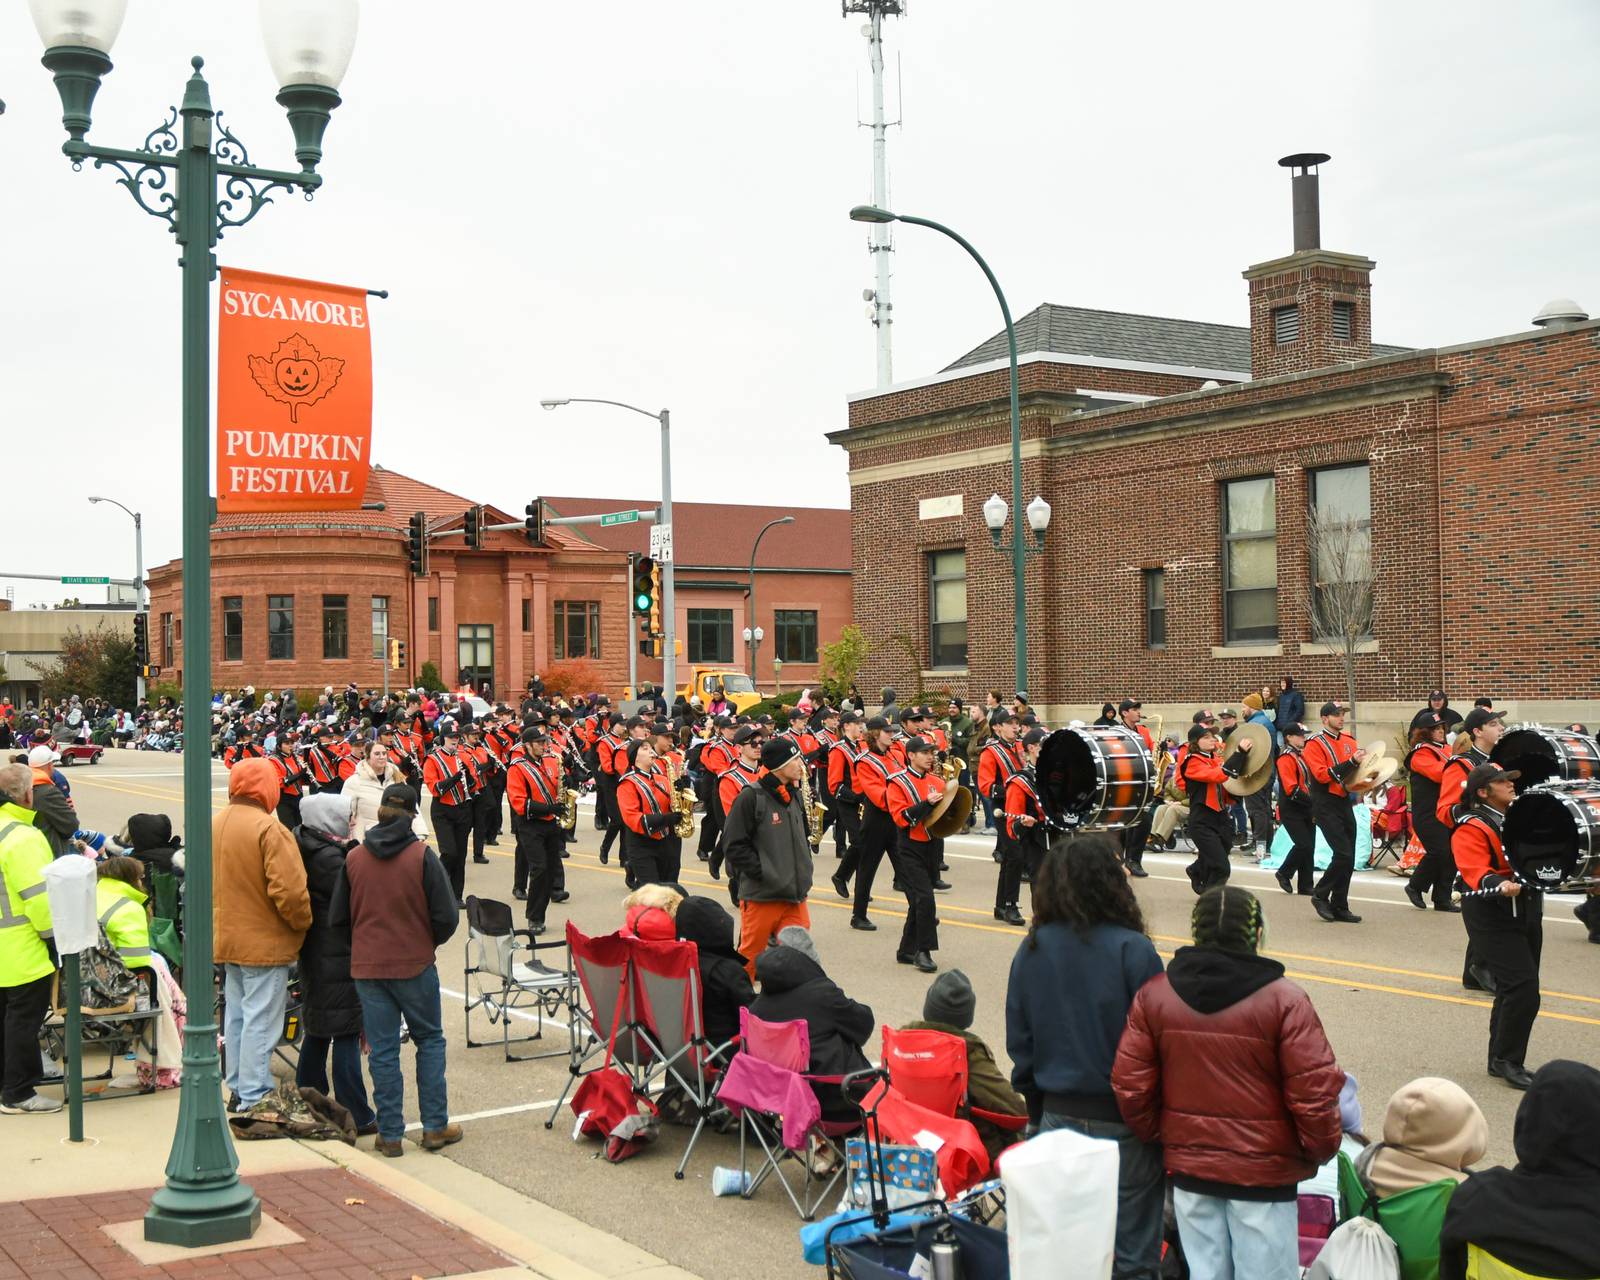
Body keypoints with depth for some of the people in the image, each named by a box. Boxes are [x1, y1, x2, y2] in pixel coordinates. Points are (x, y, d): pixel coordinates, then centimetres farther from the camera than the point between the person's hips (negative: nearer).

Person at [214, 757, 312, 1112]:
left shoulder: (215, 825, 6)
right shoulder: (268, 829, -21)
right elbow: (289, 890, -24)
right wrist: (303, 923, -8)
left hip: (227, 938, 8)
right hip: (265, 942, -8)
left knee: (236, 1016, 18)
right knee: (261, 1022, -2)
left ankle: (238, 1088, 27)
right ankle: (253, 1098, 1)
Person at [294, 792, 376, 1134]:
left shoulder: (305, 847, 9)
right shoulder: (330, 857, -20)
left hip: (314, 956, 10)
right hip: (338, 958, -10)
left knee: (317, 1031, 19)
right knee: (346, 1033, -4)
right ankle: (356, 1116, 0)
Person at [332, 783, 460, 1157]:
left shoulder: (354, 858, -2)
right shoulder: (422, 856, -11)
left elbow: (337, 916, 4)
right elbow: (446, 916, -10)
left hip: (367, 967, 2)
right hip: (415, 964, -2)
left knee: (383, 1049, 8)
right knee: (429, 1040, 13)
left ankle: (390, 1134, 11)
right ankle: (435, 1126, 14)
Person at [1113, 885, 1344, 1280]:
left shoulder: (1153, 995, -4)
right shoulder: (1285, 1001, -15)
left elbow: (1129, 1087, -1)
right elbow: (1314, 1094, -14)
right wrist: (1321, 1151, 4)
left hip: (1188, 1170, 4)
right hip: (1264, 1173, -3)